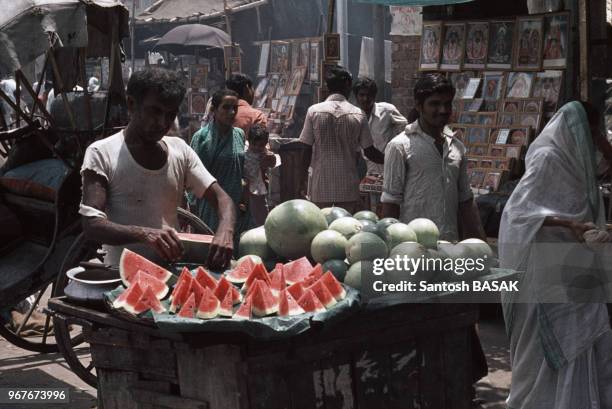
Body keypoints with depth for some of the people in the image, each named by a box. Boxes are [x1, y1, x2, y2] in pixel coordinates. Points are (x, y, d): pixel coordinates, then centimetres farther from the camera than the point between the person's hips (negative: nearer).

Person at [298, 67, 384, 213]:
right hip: (348, 187, 0)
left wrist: (303, 175, 9)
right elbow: (369, 152, -1)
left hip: (321, 186, 0)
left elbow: (307, 148, -3)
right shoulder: (358, 114, -4)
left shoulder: (314, 111, -5)